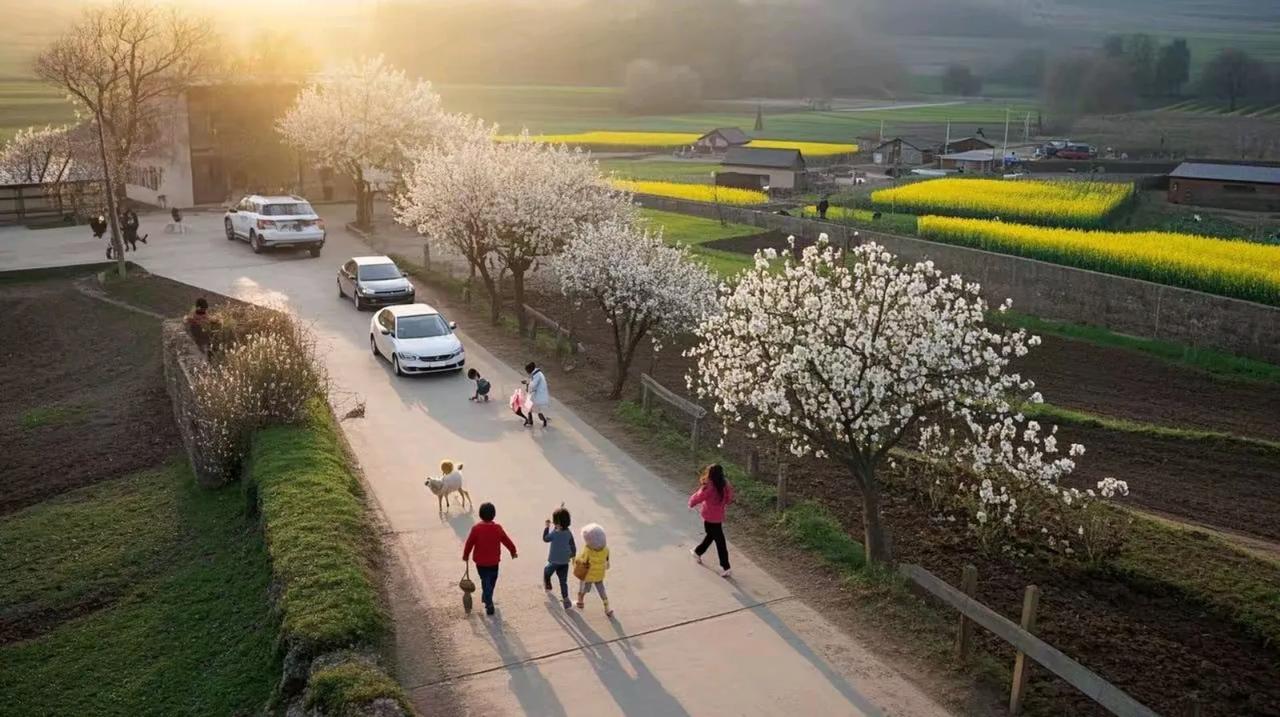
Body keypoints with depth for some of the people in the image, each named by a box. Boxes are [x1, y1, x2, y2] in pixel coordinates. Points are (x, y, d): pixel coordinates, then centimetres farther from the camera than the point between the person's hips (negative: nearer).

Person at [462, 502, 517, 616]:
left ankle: (489, 604, 1)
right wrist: (513, 551, 17)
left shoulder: (476, 528, -17)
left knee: (485, 582, 9)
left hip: (480, 562, -1)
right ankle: (487, 598, 39)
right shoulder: (498, 528, -11)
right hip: (494, 562, 1)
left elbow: (469, 543, -8)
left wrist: (465, 555, 9)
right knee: (491, 581, 23)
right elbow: (507, 541, 0)